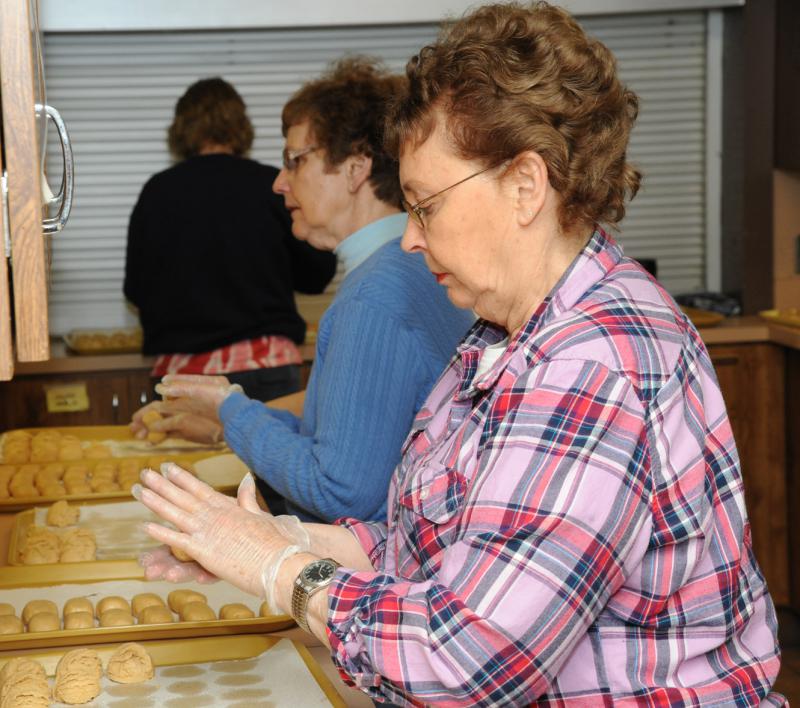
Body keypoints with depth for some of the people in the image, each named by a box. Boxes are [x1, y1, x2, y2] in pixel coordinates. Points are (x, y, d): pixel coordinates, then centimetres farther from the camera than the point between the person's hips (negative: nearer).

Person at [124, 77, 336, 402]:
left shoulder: (157, 192, 2)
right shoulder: (271, 186, -3)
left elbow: (136, 289, 10)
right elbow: (317, 274, 6)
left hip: (182, 365, 1)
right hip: (265, 364, -1)